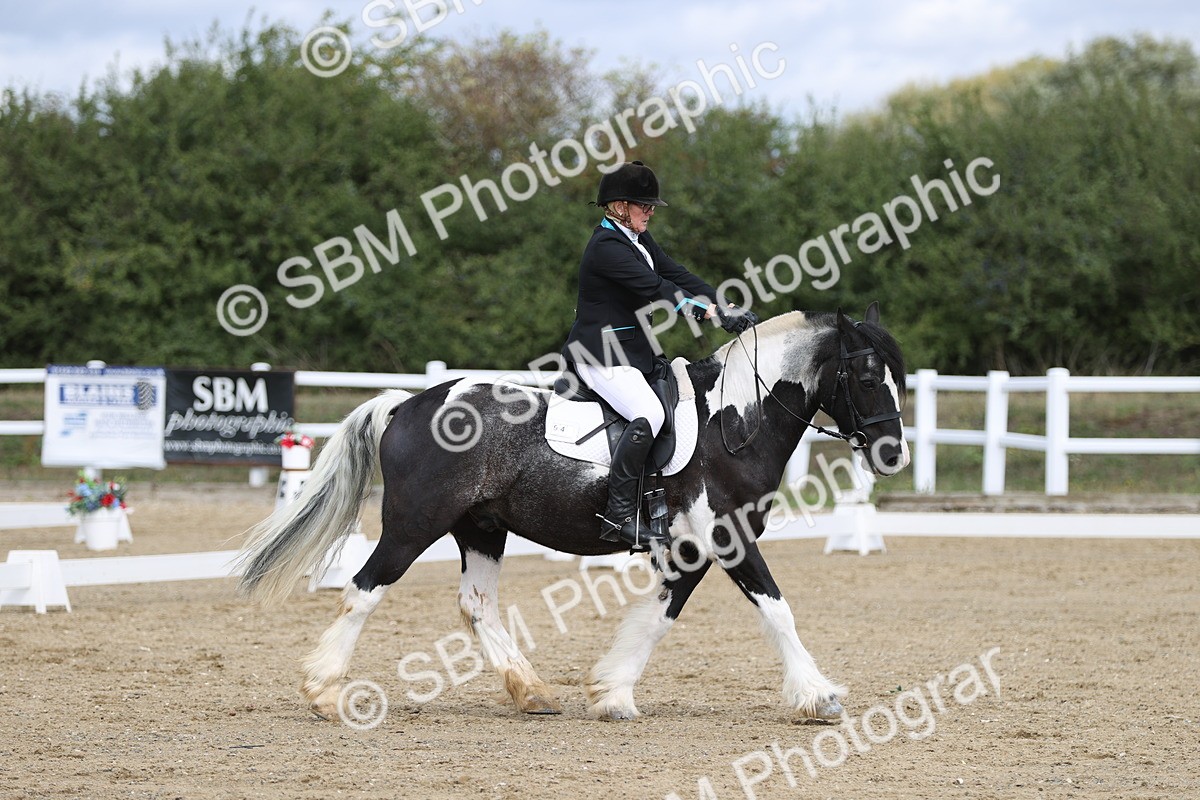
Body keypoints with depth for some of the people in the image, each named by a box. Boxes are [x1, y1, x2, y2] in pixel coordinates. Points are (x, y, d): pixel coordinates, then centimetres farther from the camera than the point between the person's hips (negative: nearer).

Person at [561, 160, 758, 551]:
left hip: (632, 353, 11)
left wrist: (726, 305, -2)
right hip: (600, 356, -11)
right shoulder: (606, 247, -17)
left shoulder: (638, 239, 15)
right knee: (649, 414, -30)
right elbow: (657, 288, -23)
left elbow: (676, 275, 10)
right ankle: (619, 515, -30)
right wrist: (713, 313, -26)